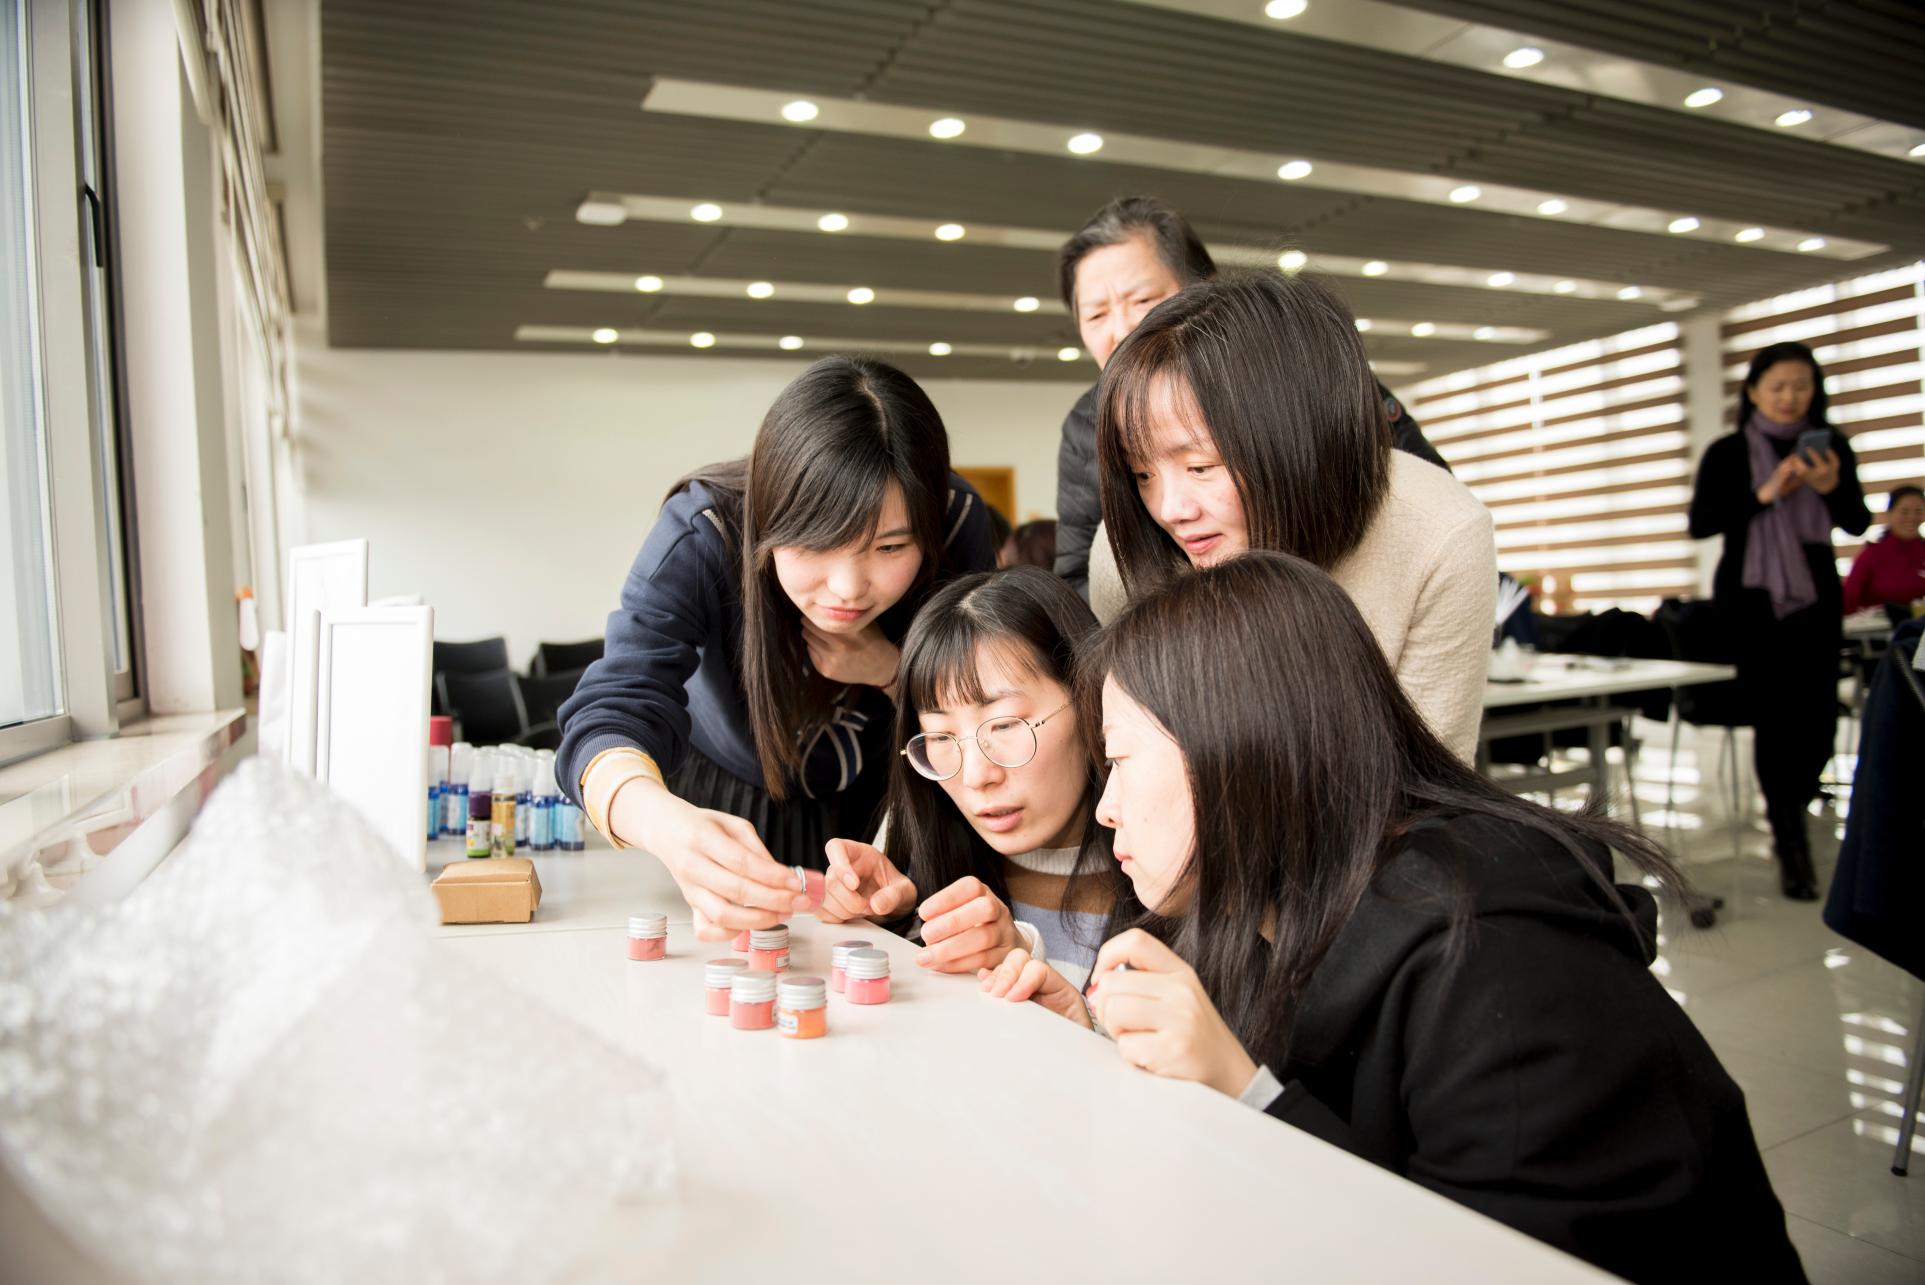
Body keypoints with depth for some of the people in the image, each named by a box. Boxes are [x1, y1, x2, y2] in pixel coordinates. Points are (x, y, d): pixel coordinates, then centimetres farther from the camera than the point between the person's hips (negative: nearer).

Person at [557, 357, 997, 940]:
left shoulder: (956, 523, -27)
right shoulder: (700, 536, -33)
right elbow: (610, 713, -44)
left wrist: (892, 670, -37)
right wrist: (667, 824, -66)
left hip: (884, 809, 2)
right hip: (723, 805, -1)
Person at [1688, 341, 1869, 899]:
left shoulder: (1830, 445, 5)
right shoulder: (1728, 452, -1)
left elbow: (1858, 523, 4)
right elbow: (1700, 524, -8)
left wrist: (1832, 488, -16)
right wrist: (1763, 495, -19)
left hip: (1816, 597, 2)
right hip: (1750, 598, -2)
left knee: (1819, 719, 1)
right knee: (1775, 716, -3)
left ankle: (1789, 812, 28)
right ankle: (1791, 843, 8)